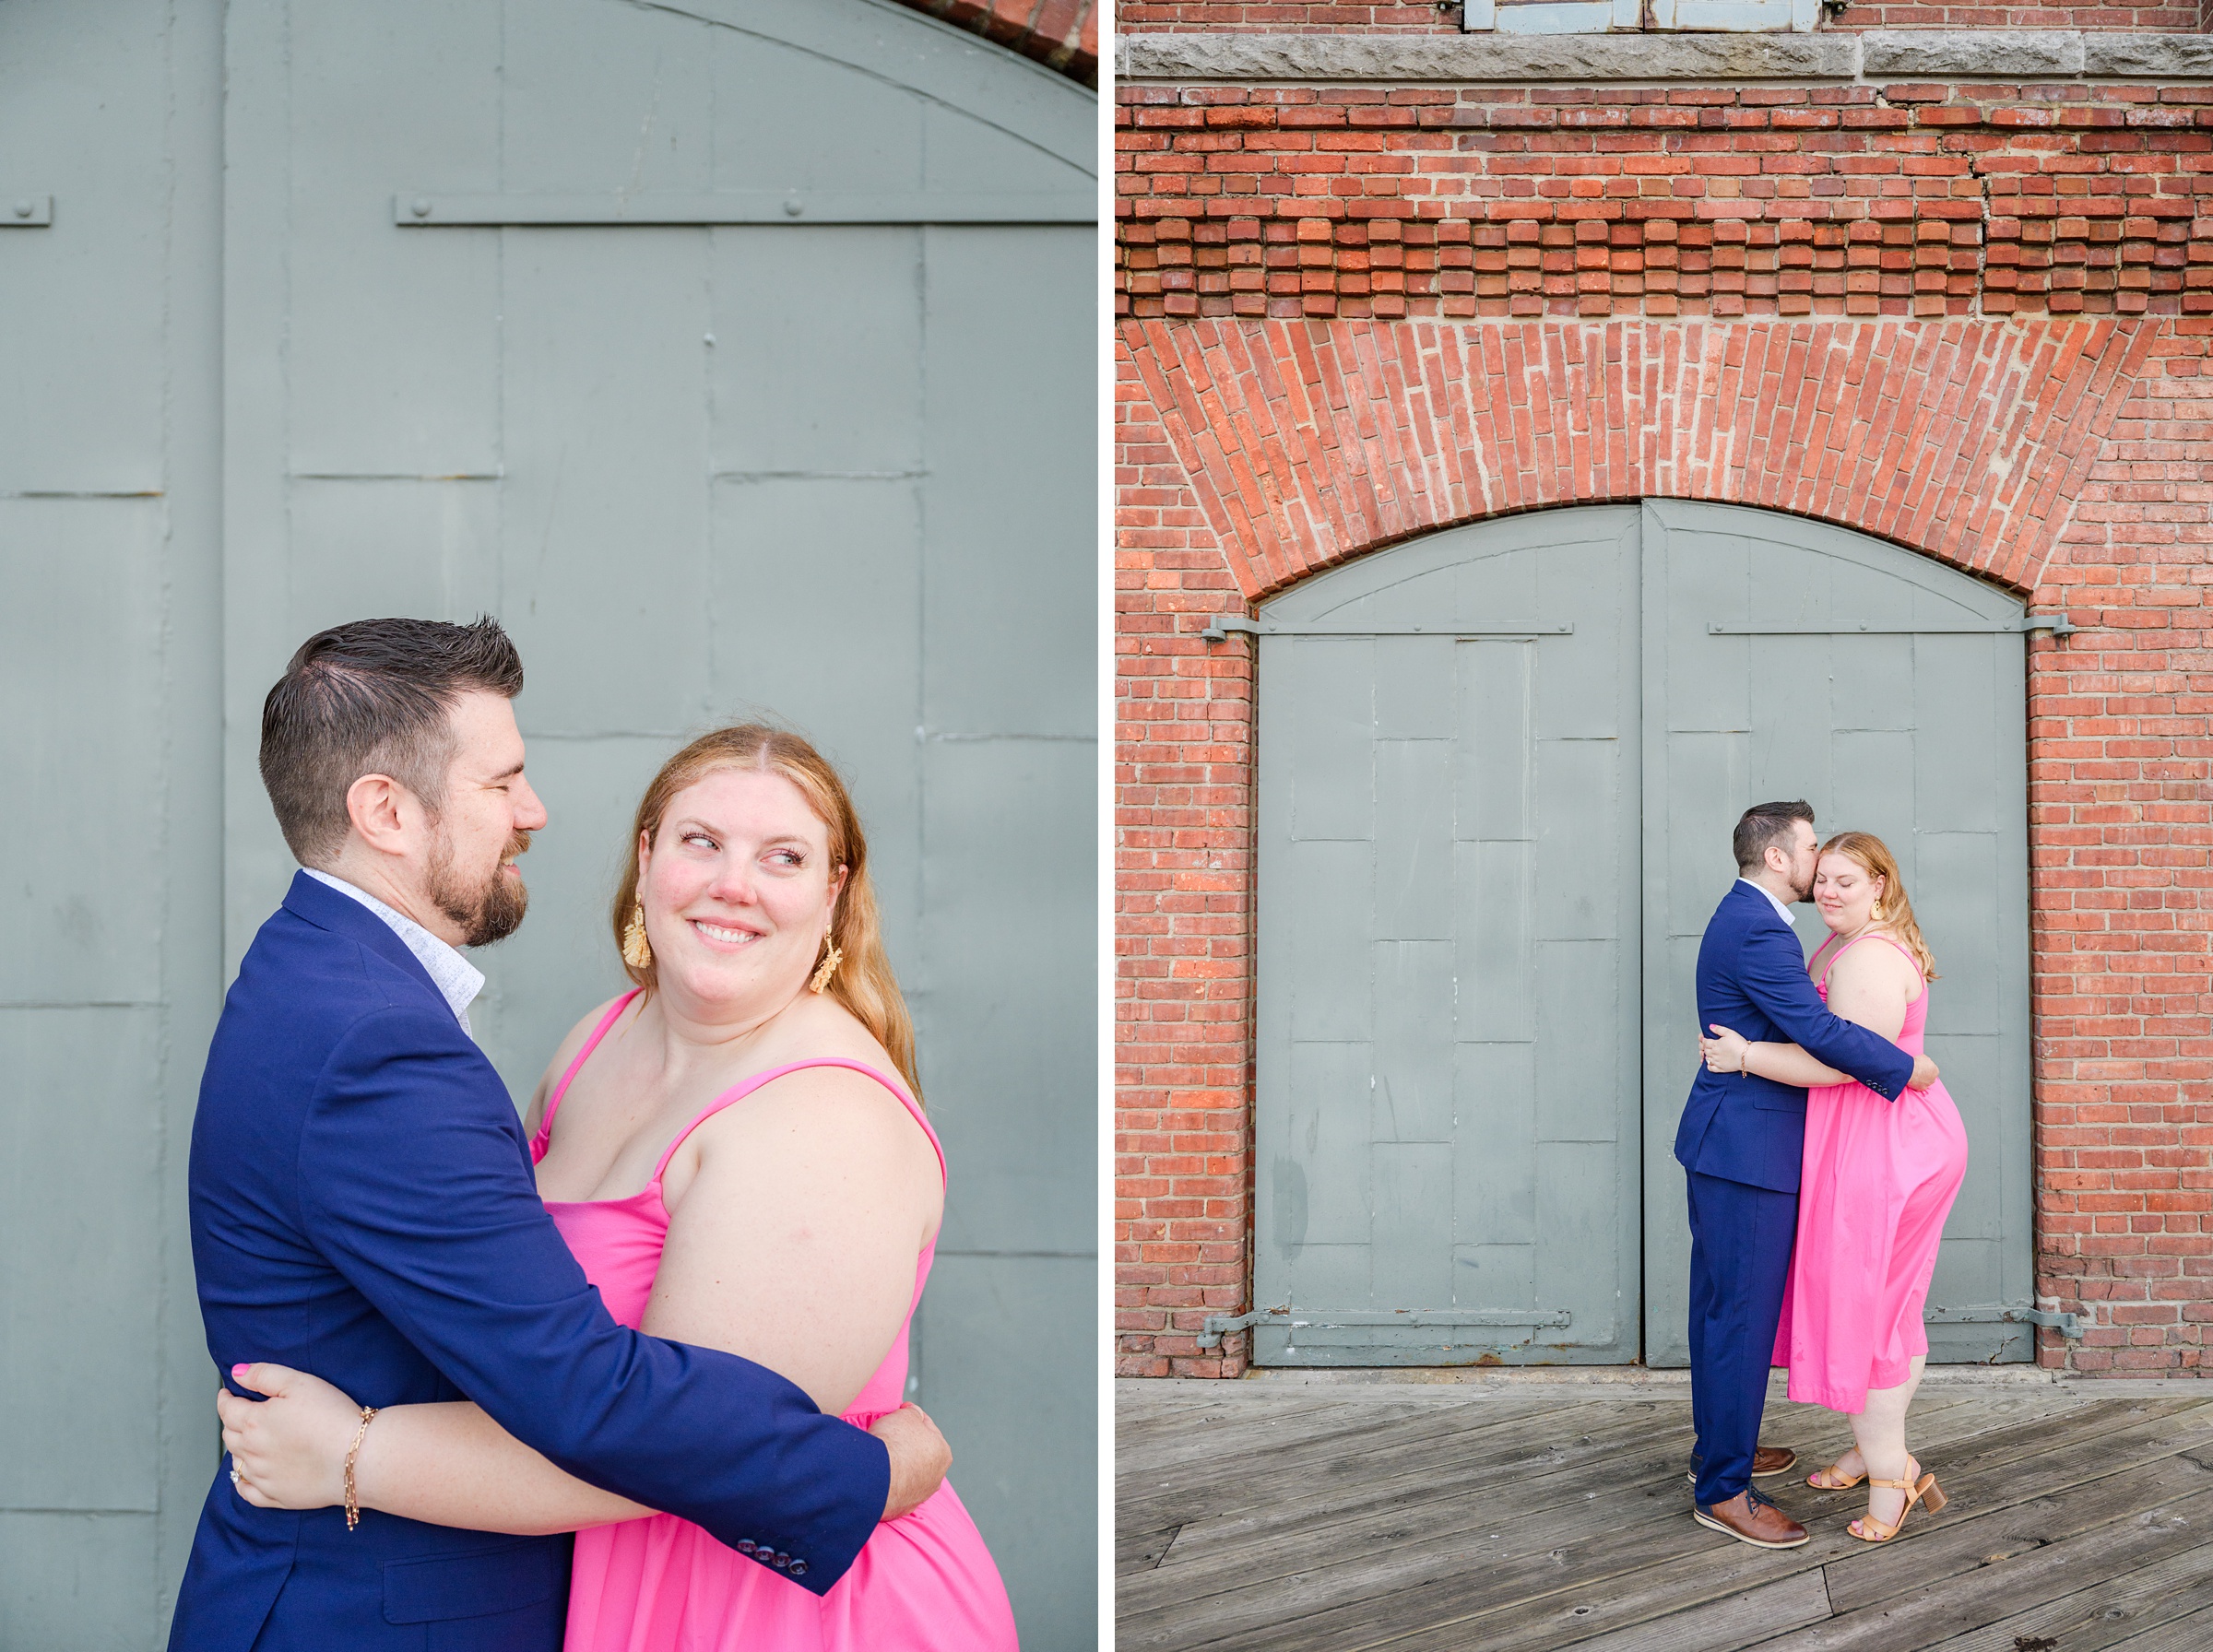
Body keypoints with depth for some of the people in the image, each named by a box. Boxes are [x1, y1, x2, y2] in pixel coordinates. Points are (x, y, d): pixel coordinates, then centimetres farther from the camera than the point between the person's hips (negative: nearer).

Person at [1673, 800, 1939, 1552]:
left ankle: (1719, 1448, 32)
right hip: (1747, 1150, -11)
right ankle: (1723, 1490, 4)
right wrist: (1909, 1067, -14)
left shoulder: (1742, 918, 14)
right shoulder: (1759, 930, -20)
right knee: (1743, 1316, -4)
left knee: (1720, 1307, 19)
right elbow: (1818, 1030, -26)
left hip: (1723, 1146, 11)